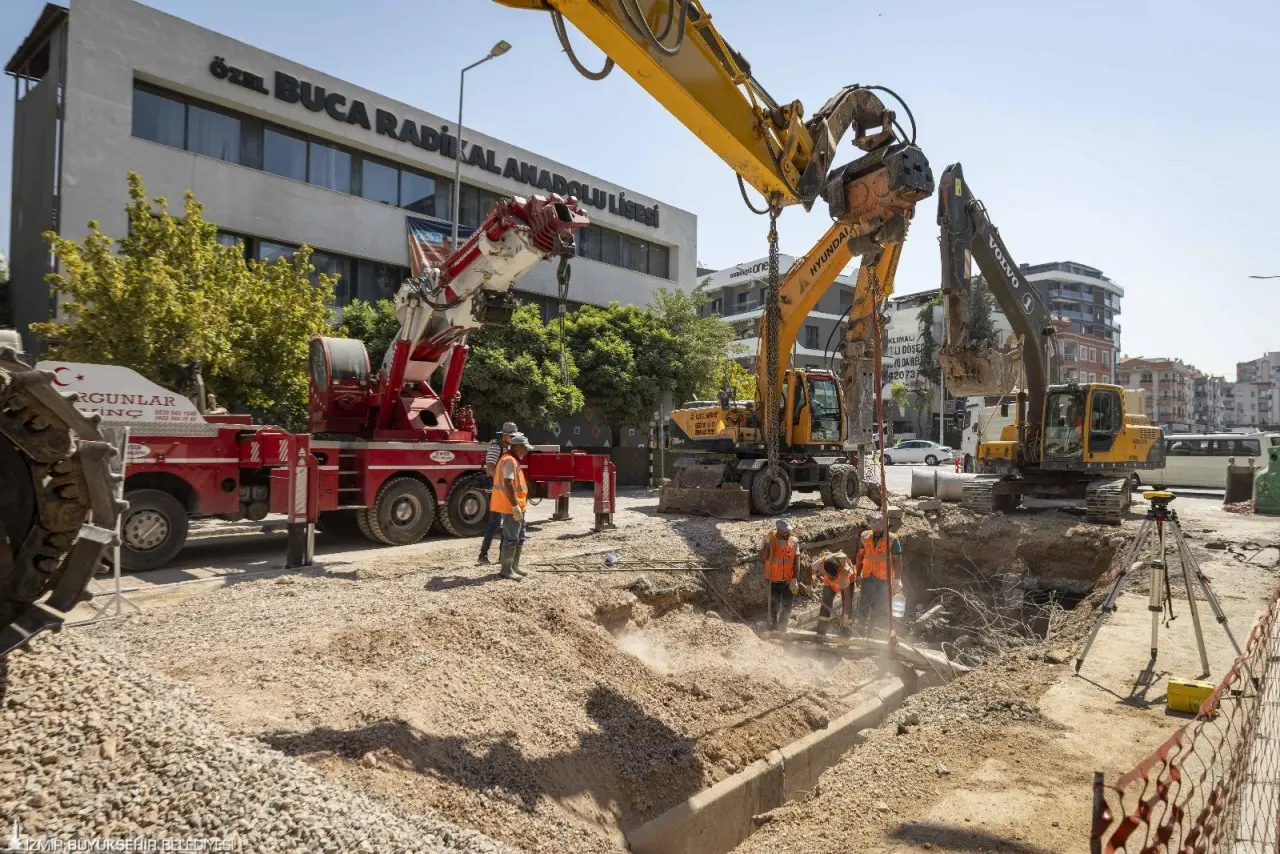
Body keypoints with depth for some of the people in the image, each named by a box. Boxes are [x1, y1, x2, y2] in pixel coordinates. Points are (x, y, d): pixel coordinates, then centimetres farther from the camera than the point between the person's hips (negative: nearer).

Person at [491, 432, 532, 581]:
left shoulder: (512, 460, 17)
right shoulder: (510, 460, -17)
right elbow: (508, 484, -25)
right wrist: (515, 506, -27)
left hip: (517, 506, 11)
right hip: (511, 507, -11)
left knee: (519, 538, 16)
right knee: (511, 538, -5)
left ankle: (514, 567, 23)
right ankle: (506, 570, 1)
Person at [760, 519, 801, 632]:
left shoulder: (794, 542, -1)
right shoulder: (770, 540, -6)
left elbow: (796, 562, -1)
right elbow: (762, 558, -14)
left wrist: (795, 579, -10)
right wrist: (767, 543, -24)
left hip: (789, 581, 2)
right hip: (774, 580, -2)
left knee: (787, 607, 10)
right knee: (774, 606, 4)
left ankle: (783, 630, 25)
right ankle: (773, 628, 15)